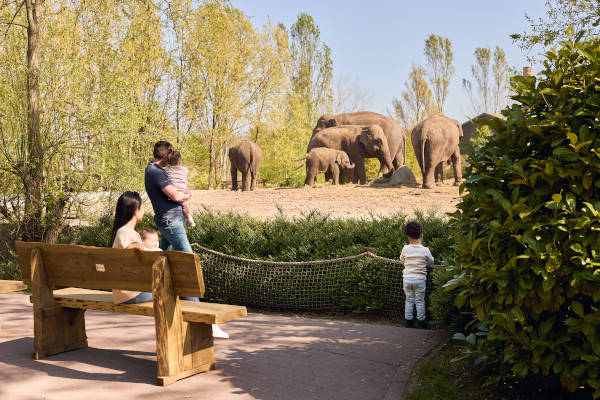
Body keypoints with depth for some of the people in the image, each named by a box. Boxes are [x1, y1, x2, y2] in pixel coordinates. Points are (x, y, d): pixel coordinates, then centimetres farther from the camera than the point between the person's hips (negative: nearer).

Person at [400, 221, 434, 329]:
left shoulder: (405, 249, -4)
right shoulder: (425, 250, -10)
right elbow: (431, 262, 6)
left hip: (407, 278, 2)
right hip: (419, 279, -2)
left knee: (409, 300, 12)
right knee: (420, 301, 8)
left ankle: (408, 321, 14)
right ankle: (421, 322, 14)